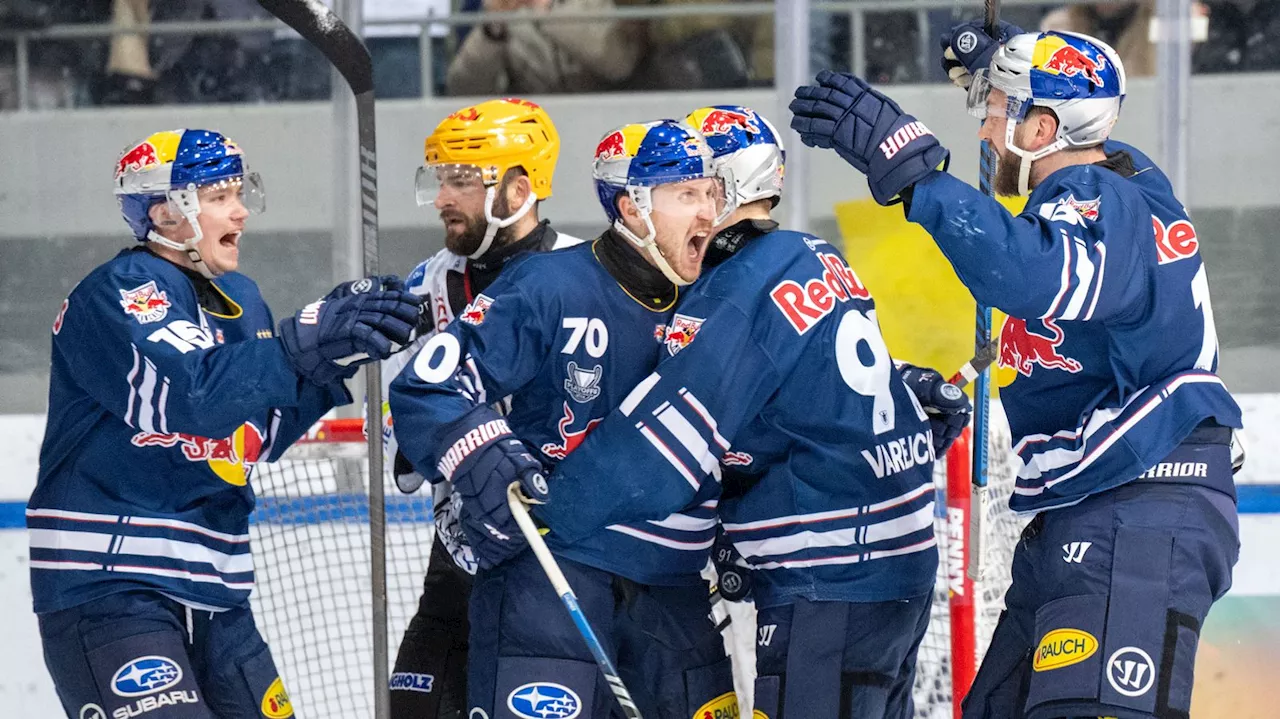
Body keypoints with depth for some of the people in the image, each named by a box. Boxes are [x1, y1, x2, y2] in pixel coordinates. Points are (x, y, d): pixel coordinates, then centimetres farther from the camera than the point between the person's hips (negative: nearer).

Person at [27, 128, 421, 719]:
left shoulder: (241, 299, 15)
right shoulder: (115, 293, -12)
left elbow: (262, 436, 15)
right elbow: (187, 396, -28)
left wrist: (332, 363, 0)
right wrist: (304, 344, -29)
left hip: (213, 587, 9)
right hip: (105, 581, -9)